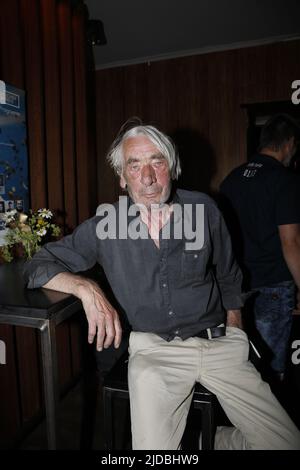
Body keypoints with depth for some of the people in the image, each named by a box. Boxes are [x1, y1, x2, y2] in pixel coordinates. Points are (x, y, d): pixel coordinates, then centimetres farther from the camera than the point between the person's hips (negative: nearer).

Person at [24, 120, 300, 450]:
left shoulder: (203, 209, -1)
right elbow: (38, 267, -1)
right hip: (153, 349, -1)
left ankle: (223, 441, 26)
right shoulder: (104, 226, -5)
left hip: (219, 342, 2)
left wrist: (234, 336, 9)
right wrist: (86, 288, -20)